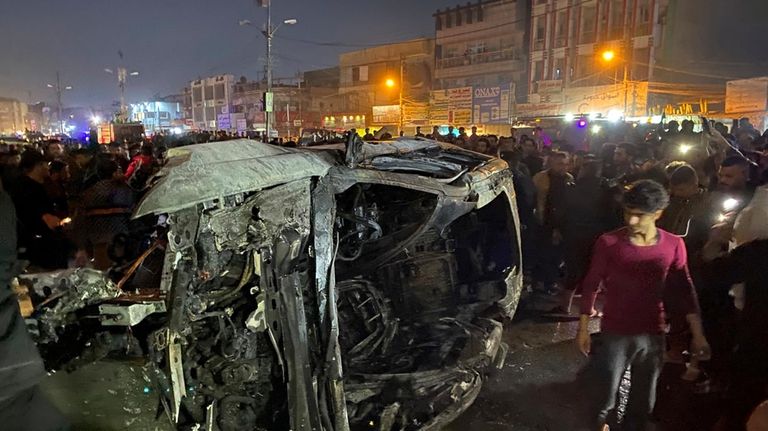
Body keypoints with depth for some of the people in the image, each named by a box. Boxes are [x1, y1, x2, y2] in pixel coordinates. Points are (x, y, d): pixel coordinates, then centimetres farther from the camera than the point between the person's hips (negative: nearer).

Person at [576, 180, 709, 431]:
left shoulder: (673, 245, -7)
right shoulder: (608, 242, -13)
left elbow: (684, 289, 3)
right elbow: (591, 285, -5)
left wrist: (698, 334, 2)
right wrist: (583, 328, -3)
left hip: (653, 335, 2)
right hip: (615, 334, -2)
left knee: (644, 398, 18)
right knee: (604, 392, 6)